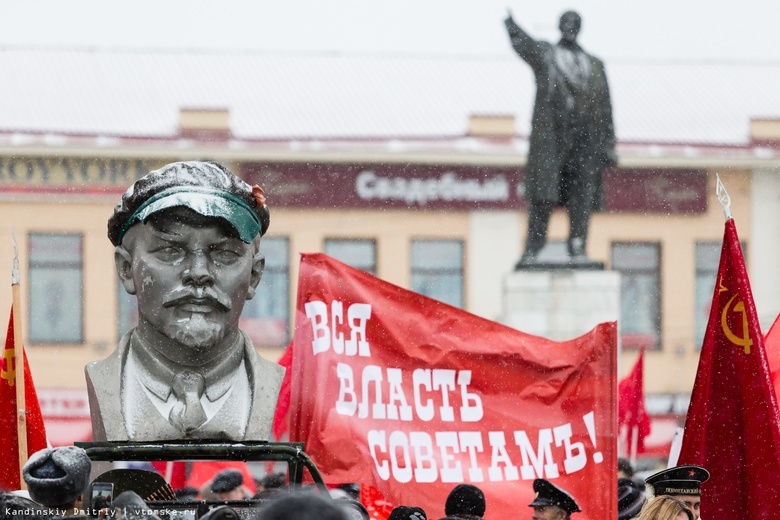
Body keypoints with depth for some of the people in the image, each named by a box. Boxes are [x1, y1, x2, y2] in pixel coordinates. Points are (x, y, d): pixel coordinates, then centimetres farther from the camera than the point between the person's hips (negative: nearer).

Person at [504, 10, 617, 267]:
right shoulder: (544, 54, 12)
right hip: (550, 135, -2)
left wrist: (609, 146, 9)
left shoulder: (595, 65, 19)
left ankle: (577, 249, -2)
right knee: (543, 195, -7)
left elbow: (605, 108, 17)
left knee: (582, 196, -4)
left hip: (585, 136, 2)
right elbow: (524, 45, -10)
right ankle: (532, 250, -9)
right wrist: (511, 26, -32)